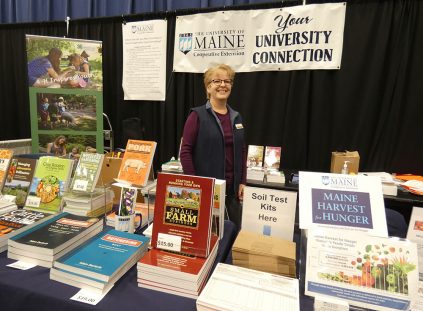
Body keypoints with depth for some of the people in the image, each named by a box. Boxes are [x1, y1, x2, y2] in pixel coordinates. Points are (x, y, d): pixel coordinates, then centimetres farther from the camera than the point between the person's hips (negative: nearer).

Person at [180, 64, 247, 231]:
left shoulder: (236, 117, 9)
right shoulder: (197, 115, -7)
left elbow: (242, 151, 12)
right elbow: (185, 151, -10)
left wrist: (242, 182, 6)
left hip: (232, 186, 5)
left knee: (235, 229, 13)